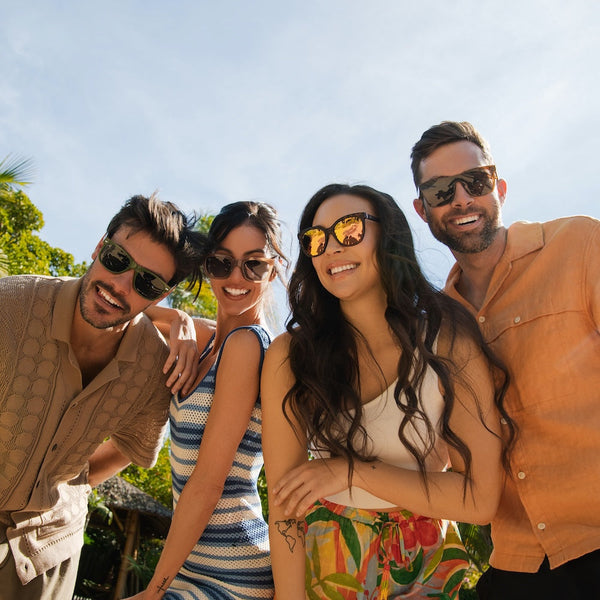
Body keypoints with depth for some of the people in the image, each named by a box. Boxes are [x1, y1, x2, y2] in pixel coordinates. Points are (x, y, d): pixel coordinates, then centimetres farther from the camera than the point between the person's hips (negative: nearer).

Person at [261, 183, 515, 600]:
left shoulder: (448, 341, -18)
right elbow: (284, 502, -15)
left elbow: (480, 499, -19)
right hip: (322, 563, 1)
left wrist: (354, 471, -23)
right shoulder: (289, 357, -16)